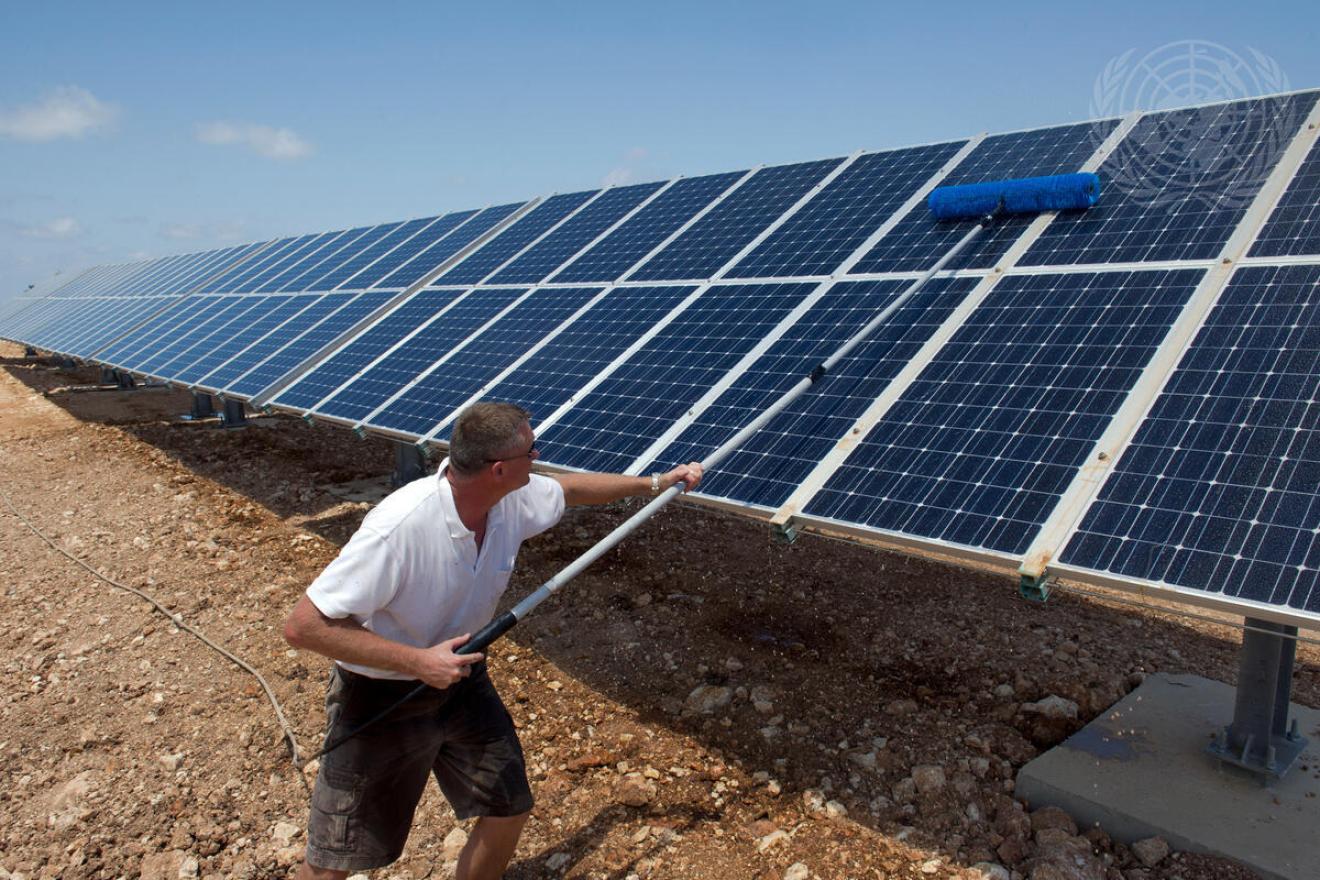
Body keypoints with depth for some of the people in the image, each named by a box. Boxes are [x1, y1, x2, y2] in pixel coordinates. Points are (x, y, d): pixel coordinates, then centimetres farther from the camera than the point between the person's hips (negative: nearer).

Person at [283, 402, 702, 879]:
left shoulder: (514, 498, -14)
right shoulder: (399, 527, -35)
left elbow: (571, 488, 10)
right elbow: (303, 626, -31)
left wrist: (657, 482, 14)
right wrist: (417, 661, -34)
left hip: (462, 679, 6)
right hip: (381, 697, -6)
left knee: (509, 810, 11)